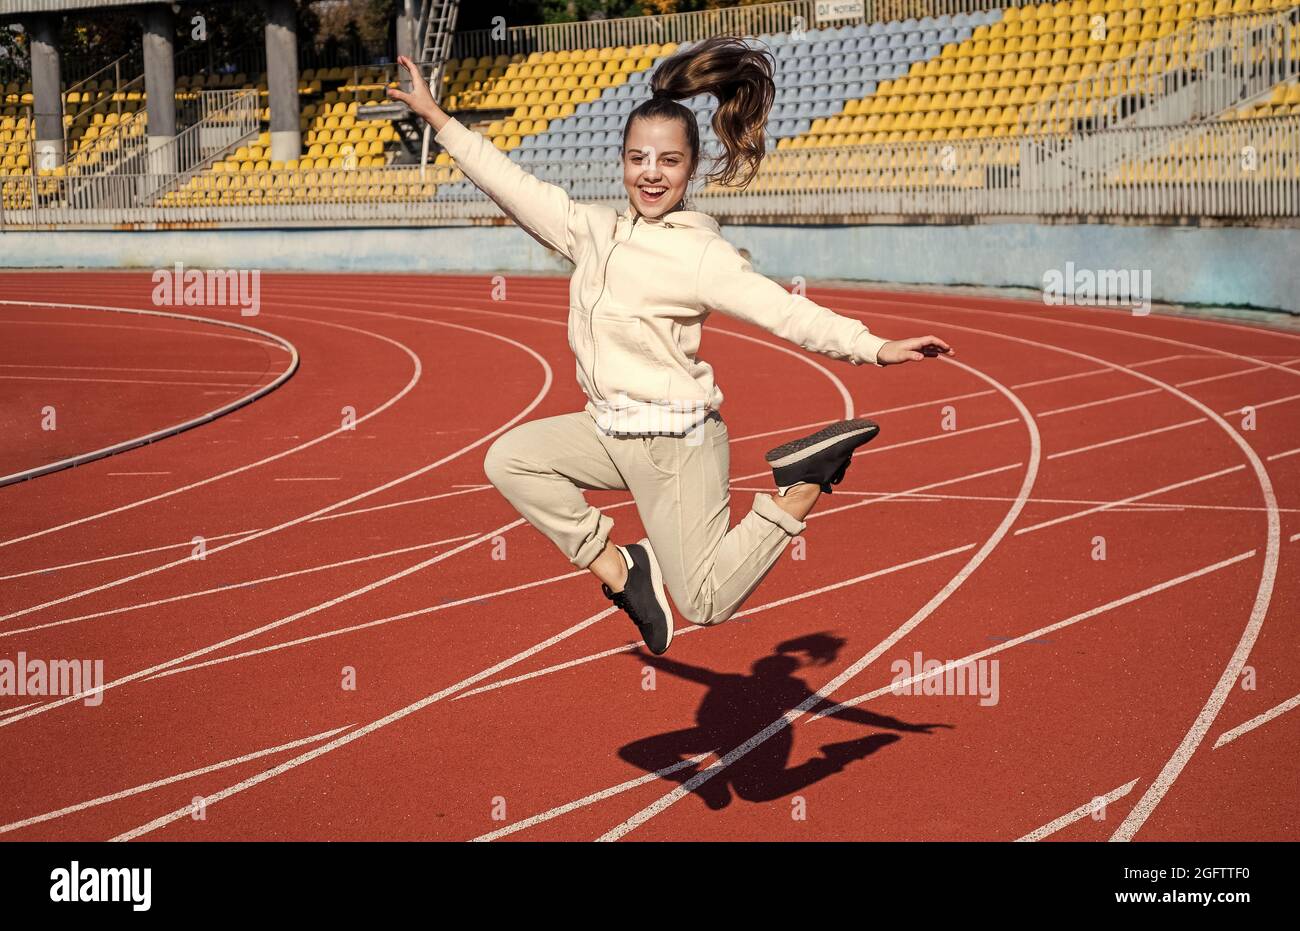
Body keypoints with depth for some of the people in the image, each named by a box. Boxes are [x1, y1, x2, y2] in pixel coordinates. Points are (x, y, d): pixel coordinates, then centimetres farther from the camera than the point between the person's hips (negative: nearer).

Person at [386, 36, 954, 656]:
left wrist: (874, 347, -36)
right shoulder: (595, 231, 6)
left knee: (707, 604, -9)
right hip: (609, 430, 7)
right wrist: (436, 117, 14)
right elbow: (512, 185, 12)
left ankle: (802, 487, 4)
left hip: (676, 441, -7)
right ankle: (618, 568, 7)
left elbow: (783, 310, -23)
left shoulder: (699, 254, -14)